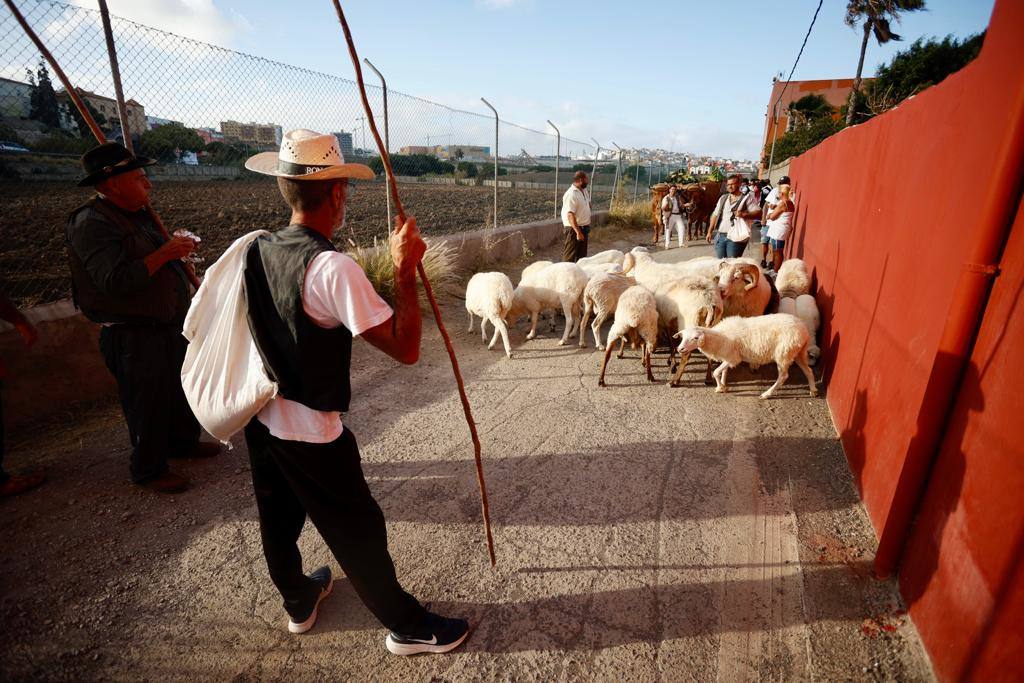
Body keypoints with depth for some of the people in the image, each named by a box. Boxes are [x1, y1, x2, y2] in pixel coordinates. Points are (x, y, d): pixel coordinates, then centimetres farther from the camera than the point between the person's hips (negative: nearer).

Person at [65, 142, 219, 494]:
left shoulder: (136, 214, 11)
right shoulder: (91, 224, -18)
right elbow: (115, 280, -29)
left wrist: (177, 248, 7)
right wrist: (164, 253, -25)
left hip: (170, 326, 9)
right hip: (134, 337, -9)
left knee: (183, 389, 22)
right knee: (148, 404, 5)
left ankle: (182, 442, 44)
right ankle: (148, 470, 25)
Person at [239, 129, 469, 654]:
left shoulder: (256, 251, -4)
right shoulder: (333, 268, -27)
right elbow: (405, 348, -28)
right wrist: (404, 270, -22)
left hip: (261, 420, 8)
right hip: (312, 434, -7)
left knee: (278, 519, 24)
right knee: (358, 531, 9)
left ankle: (297, 599, 51)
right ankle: (407, 626, 30)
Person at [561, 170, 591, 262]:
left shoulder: (583, 191, 8)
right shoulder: (571, 194, -21)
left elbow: (588, 204, 25)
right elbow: (570, 215, -27)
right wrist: (578, 232, -32)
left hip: (584, 227, 9)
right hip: (574, 228, -9)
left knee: (582, 254, 17)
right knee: (570, 256, -3)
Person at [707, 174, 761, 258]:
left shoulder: (747, 197, 2)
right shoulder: (723, 198, 18)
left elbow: (758, 213, -7)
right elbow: (715, 215, 19)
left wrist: (744, 214, -25)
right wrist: (710, 232, 13)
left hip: (736, 237, -5)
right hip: (720, 236, 5)